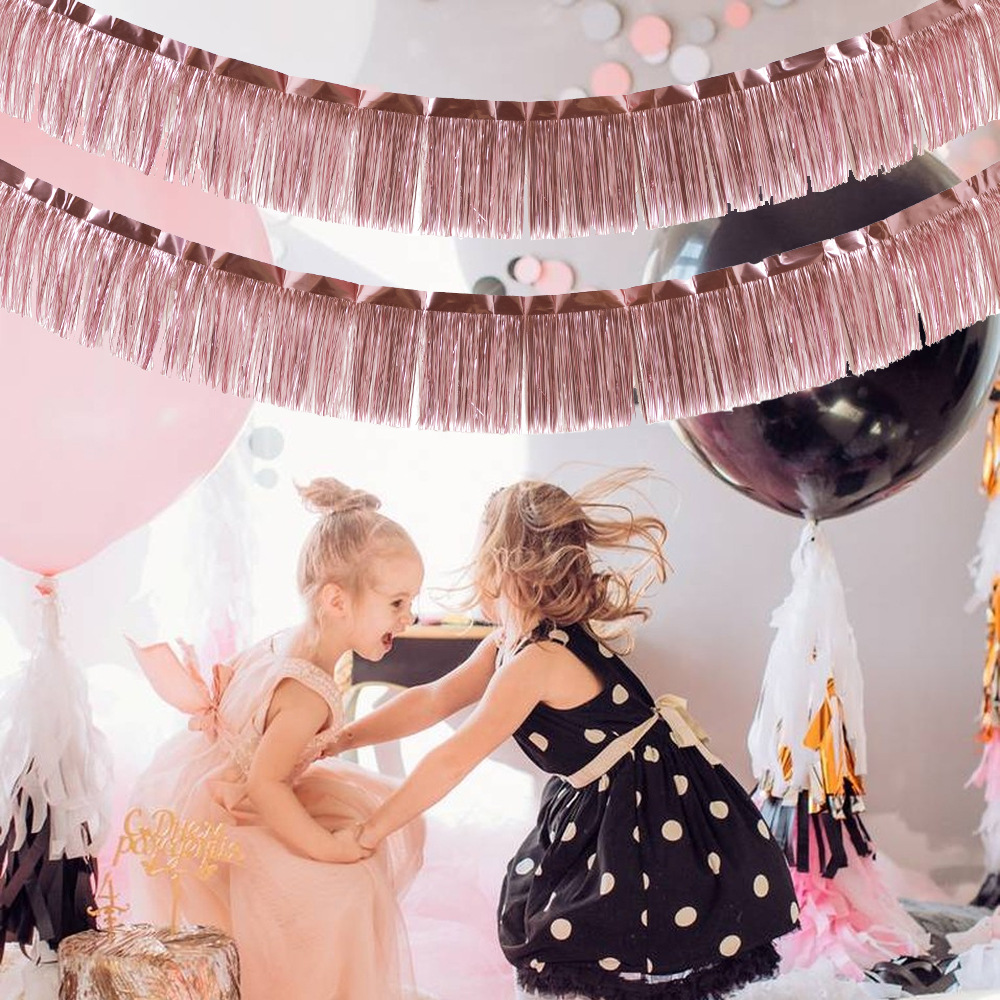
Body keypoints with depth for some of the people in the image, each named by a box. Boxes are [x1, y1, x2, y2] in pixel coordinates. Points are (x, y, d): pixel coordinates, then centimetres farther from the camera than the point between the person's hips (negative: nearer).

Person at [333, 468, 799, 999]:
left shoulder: (537, 661, -27)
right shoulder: (510, 645, 3)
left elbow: (453, 762, -27)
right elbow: (433, 700, 9)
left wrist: (368, 832, -20)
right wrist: (337, 740, 9)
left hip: (650, 812, -9)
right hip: (600, 807, 9)